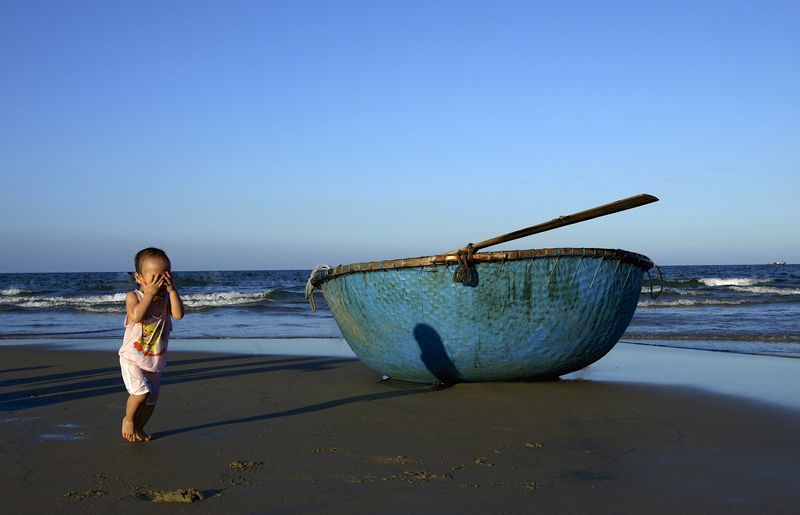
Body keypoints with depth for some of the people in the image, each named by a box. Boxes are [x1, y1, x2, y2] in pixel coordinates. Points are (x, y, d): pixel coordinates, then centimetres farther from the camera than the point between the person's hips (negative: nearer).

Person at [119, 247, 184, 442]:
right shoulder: (133, 296, -12)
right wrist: (150, 293, -32)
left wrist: (172, 290, -24)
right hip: (132, 357, -5)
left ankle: (139, 428, 34)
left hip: (156, 360, 5)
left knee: (151, 399, 10)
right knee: (141, 392, -21)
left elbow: (178, 314, -20)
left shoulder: (167, 298, -1)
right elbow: (136, 316, -32)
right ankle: (128, 420, 8)